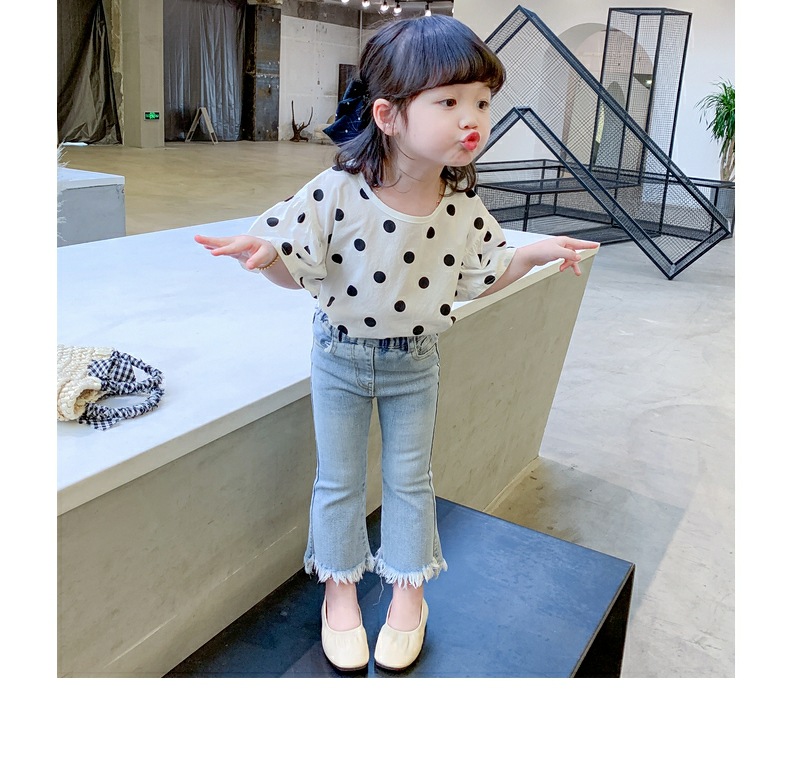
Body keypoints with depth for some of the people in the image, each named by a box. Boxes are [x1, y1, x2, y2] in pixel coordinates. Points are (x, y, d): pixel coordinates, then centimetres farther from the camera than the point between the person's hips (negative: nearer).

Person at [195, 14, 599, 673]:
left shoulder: (463, 207, -13)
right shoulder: (339, 193, -23)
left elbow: (482, 277, 2)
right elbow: (296, 269, -13)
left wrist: (536, 255, -9)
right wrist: (263, 253, -34)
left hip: (414, 362, 2)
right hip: (342, 357, -1)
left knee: (410, 479, 14)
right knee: (339, 480, 13)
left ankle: (409, 593, 36)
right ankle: (341, 587, 37)